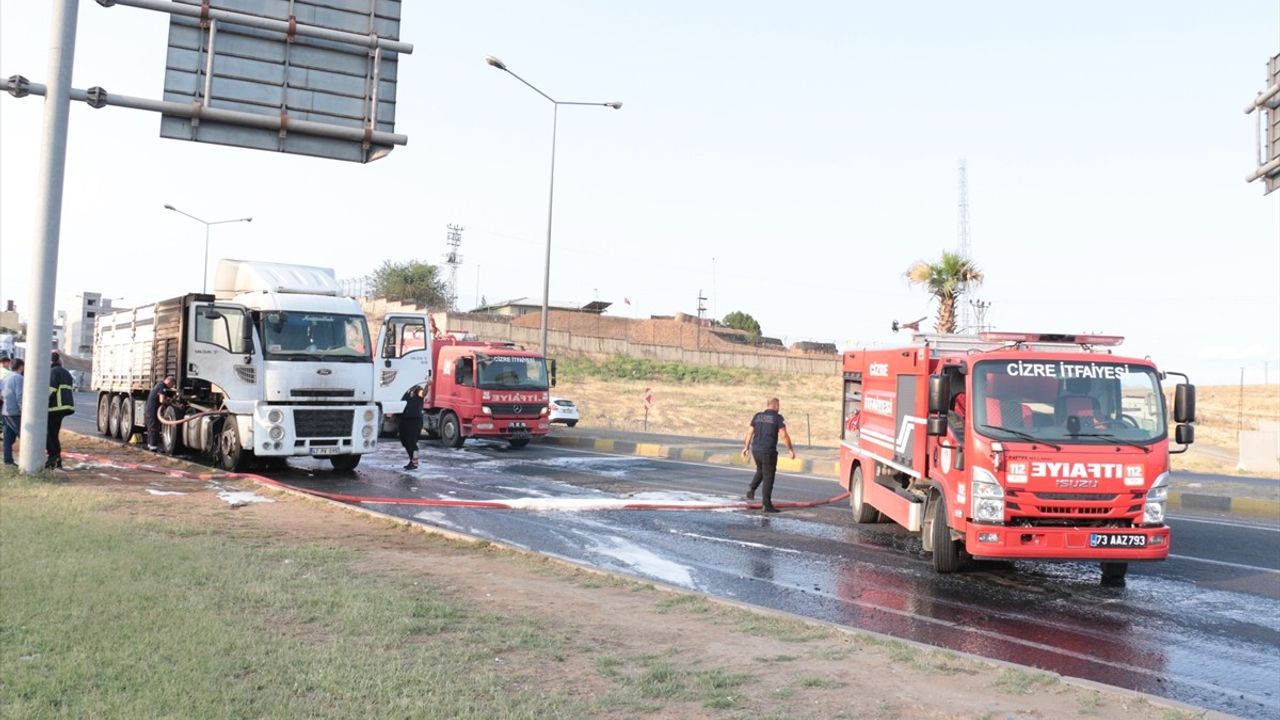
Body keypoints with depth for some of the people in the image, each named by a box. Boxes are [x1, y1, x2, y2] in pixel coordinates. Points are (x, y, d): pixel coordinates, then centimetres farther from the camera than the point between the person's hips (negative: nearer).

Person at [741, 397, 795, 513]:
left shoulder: (758, 416, 8)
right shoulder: (777, 417, -6)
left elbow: (750, 432, 11)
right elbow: (784, 435, -11)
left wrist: (746, 447, 20)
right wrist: (790, 449, -1)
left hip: (755, 449, 5)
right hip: (768, 451, -5)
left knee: (760, 470, 29)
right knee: (768, 477, 2)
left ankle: (752, 490, 12)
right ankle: (767, 505, 3)